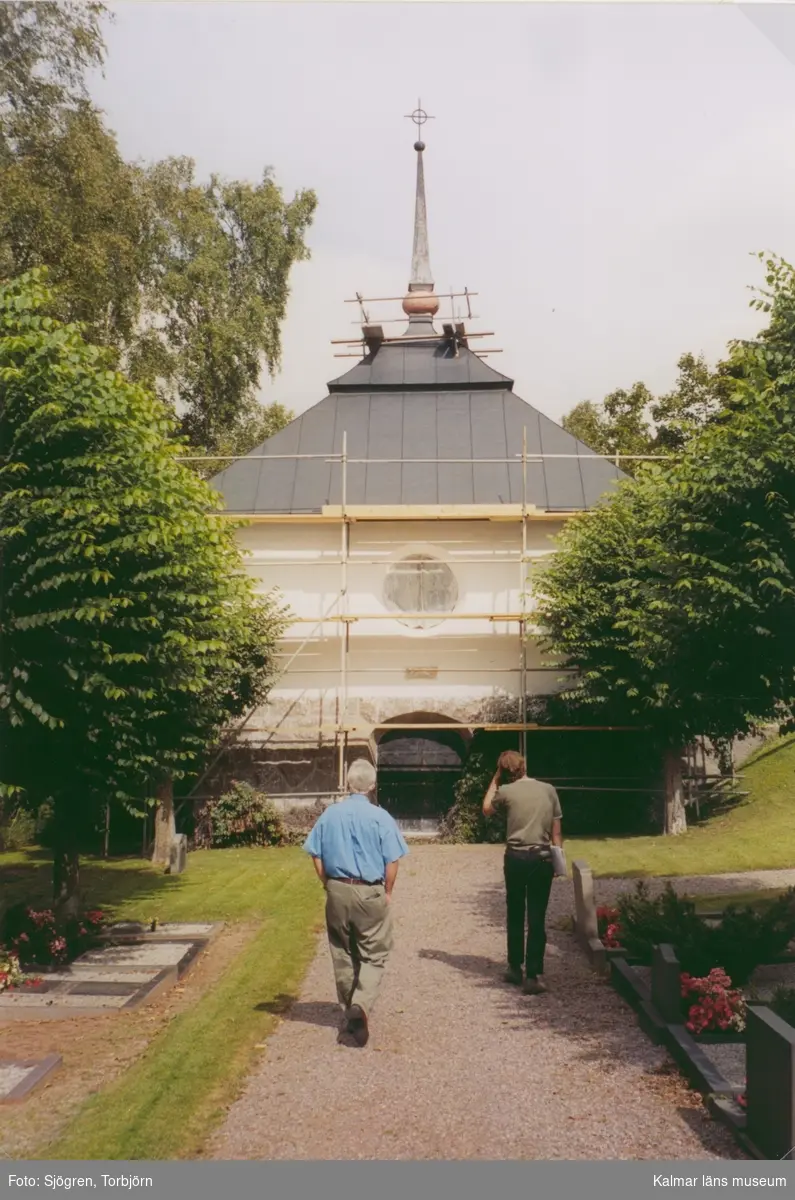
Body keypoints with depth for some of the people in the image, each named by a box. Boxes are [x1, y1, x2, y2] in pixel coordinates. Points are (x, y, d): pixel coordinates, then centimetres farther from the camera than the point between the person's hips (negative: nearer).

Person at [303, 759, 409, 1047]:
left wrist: (329, 885, 14)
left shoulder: (329, 815, 0)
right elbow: (392, 862, -9)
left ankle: (348, 1013, 26)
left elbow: (317, 856, 3)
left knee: (342, 955, 16)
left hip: (337, 892, 3)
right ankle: (361, 1005, -14)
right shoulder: (380, 817, -9)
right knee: (374, 955, 7)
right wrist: (387, 892, 5)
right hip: (370, 893, -3)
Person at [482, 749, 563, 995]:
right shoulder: (548, 789, 3)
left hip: (516, 857, 0)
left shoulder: (506, 791, -2)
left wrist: (495, 780, 18)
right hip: (542, 859, 0)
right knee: (537, 919, 1)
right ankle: (533, 976, -2)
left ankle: (515, 968, 25)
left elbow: (486, 809, 19)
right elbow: (556, 831, 4)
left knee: (515, 915, 16)